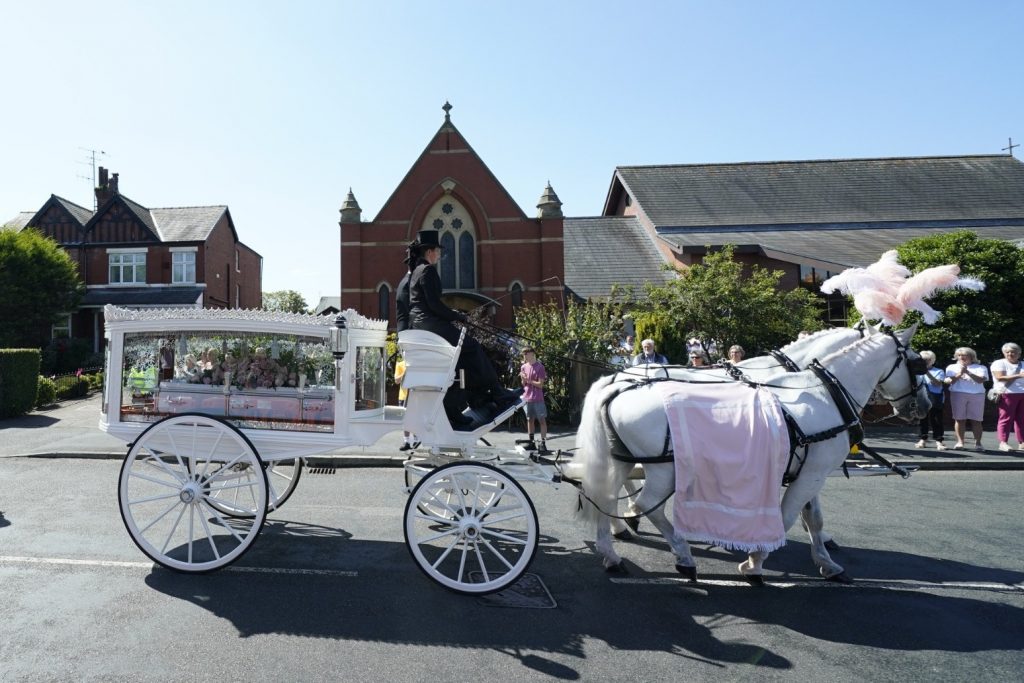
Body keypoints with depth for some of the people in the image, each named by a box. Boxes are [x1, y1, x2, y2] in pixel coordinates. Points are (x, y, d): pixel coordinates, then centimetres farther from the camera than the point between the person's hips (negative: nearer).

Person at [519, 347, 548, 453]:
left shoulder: (539, 367, -6)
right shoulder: (524, 367, 10)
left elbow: (540, 384, -10)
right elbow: (523, 384, 13)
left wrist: (528, 380, -14)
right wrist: (523, 379, -7)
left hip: (537, 399, -6)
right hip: (527, 398, 6)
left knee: (542, 420, -2)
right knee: (529, 420, 10)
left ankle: (543, 443, -1)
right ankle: (531, 442, 18)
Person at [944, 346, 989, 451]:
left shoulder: (981, 367, 12)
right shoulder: (952, 367, 15)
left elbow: (980, 380, -4)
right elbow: (949, 382, 5)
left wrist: (968, 372, -13)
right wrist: (959, 374, -9)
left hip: (977, 395, 0)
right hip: (958, 394, 0)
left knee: (976, 420, -3)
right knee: (960, 419, -4)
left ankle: (978, 443, 0)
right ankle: (960, 442, -4)